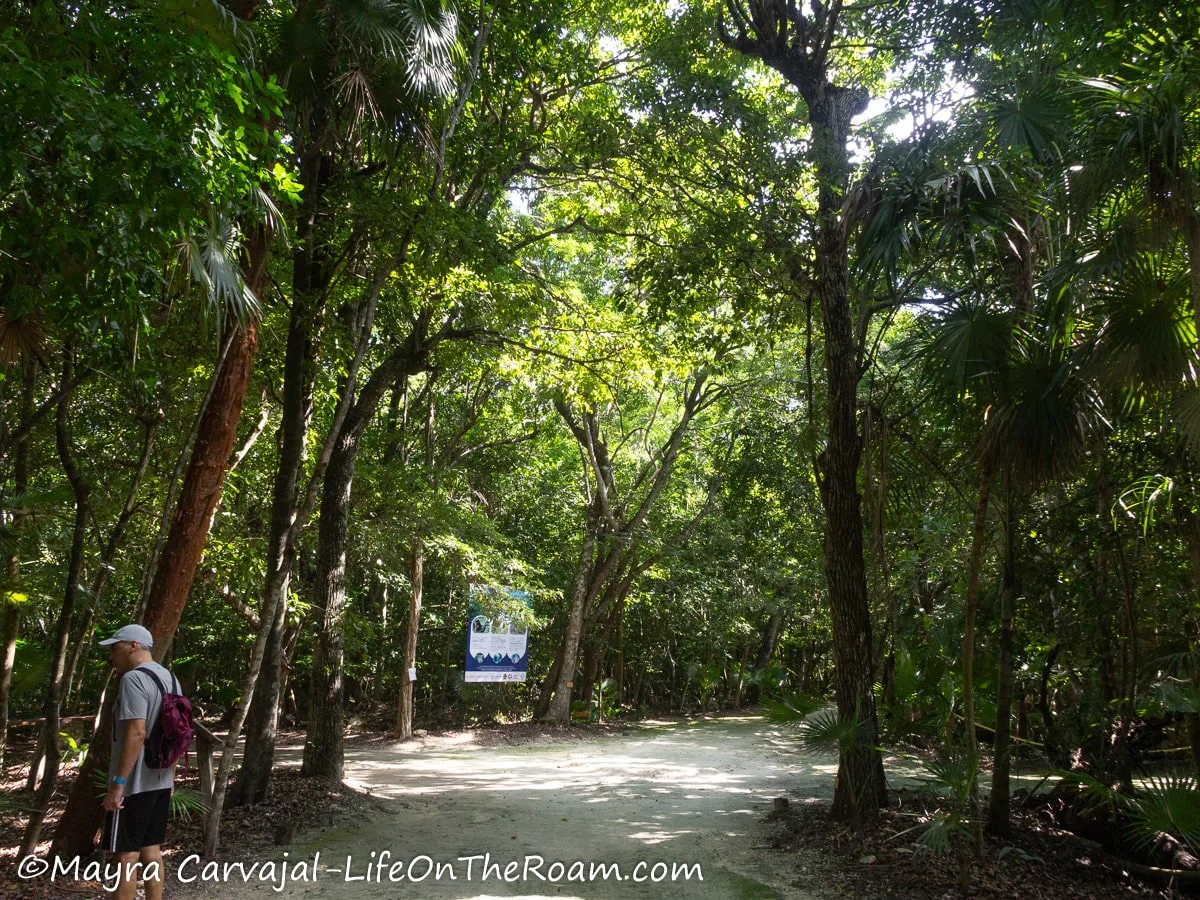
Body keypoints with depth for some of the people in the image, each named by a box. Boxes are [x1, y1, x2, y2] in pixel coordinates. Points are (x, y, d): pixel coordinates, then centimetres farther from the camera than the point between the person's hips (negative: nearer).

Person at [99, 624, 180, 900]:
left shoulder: (134, 679, -17)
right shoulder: (170, 679, 11)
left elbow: (136, 733, -25)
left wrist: (118, 782, -22)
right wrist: (171, 774, 21)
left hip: (134, 783, -8)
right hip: (160, 781, 8)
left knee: (126, 853, -1)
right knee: (151, 849, 14)